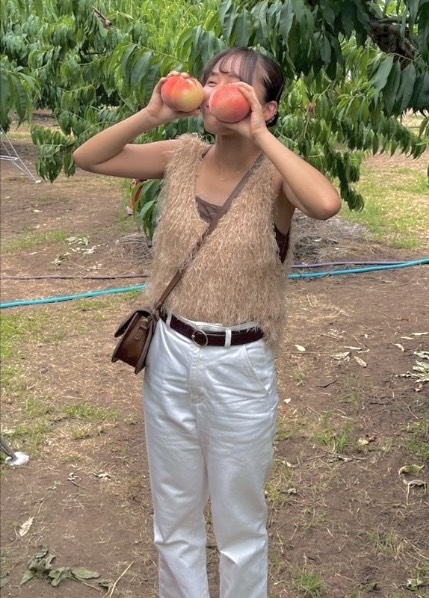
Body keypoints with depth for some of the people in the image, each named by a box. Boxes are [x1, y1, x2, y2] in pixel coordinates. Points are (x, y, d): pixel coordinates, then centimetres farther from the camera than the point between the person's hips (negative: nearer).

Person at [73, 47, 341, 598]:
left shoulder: (275, 173, -14)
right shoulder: (183, 156, -2)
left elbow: (326, 203, -35)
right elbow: (87, 157, 0)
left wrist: (258, 134, -28)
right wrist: (152, 114, -13)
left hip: (239, 365, -4)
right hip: (170, 354, 4)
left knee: (239, 521, 17)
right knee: (173, 511, 23)